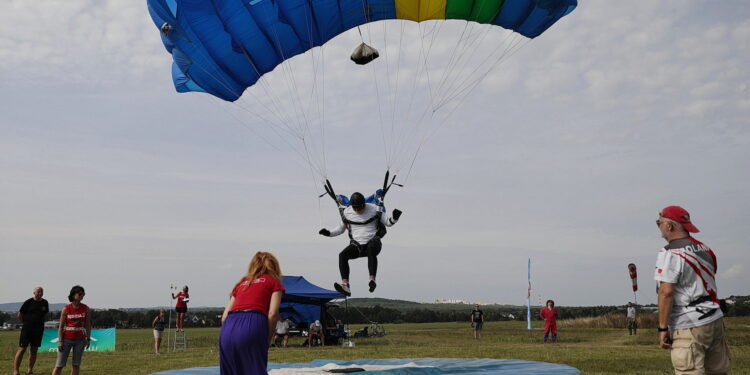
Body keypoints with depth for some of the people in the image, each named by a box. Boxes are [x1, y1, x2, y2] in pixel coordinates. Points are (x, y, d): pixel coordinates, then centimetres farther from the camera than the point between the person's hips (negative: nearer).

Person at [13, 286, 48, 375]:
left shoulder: (45, 303, 7)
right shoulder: (28, 302, -4)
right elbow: (19, 315, 2)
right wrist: (27, 323, 8)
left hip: (38, 330, 4)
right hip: (27, 329, -4)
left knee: (34, 350, 7)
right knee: (22, 349, -7)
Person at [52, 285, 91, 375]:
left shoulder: (86, 309, 2)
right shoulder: (66, 309, -5)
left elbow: (88, 325, 7)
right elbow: (61, 326, -3)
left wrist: (88, 339, 2)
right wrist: (60, 341, -8)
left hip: (80, 340, 2)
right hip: (67, 339, -2)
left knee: (76, 364, 5)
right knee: (59, 365, 0)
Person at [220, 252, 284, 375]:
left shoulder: (241, 283, 31)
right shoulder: (273, 282, 18)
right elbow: (272, 314, 3)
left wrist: (229, 332, 25)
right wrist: (267, 341, 8)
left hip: (228, 327, 5)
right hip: (253, 324, -5)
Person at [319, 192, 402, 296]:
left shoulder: (374, 210, 0)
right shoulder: (347, 213, 6)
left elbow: (387, 223, 7)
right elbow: (341, 229, 21)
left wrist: (394, 218, -14)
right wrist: (329, 233, 5)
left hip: (372, 242, -3)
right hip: (356, 245, 3)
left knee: (371, 250, -39)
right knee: (342, 255, -24)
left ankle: (372, 280, -45)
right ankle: (345, 285, -33)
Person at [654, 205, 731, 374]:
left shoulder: (669, 253, -14)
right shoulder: (704, 249, 12)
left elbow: (666, 292, -20)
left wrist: (663, 328, -16)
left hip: (689, 326, -8)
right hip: (715, 321, 9)